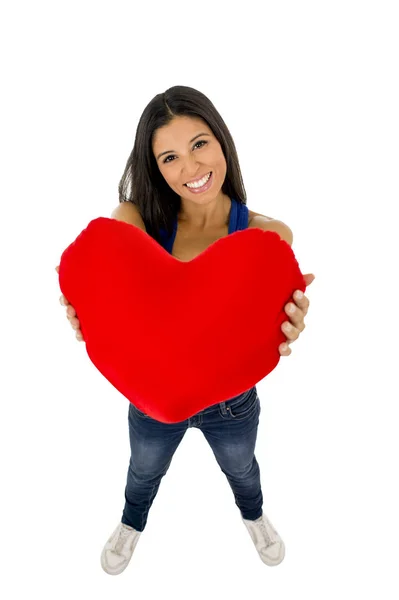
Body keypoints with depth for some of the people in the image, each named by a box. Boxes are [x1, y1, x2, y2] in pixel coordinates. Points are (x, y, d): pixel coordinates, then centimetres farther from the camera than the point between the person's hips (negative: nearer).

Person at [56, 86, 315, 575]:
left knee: (241, 469, 33)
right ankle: (133, 523, 70)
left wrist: (287, 331, -49)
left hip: (232, 400, 0)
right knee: (144, 471, 32)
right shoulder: (142, 220, -22)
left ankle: (253, 516, 71)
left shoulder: (268, 236, -23)